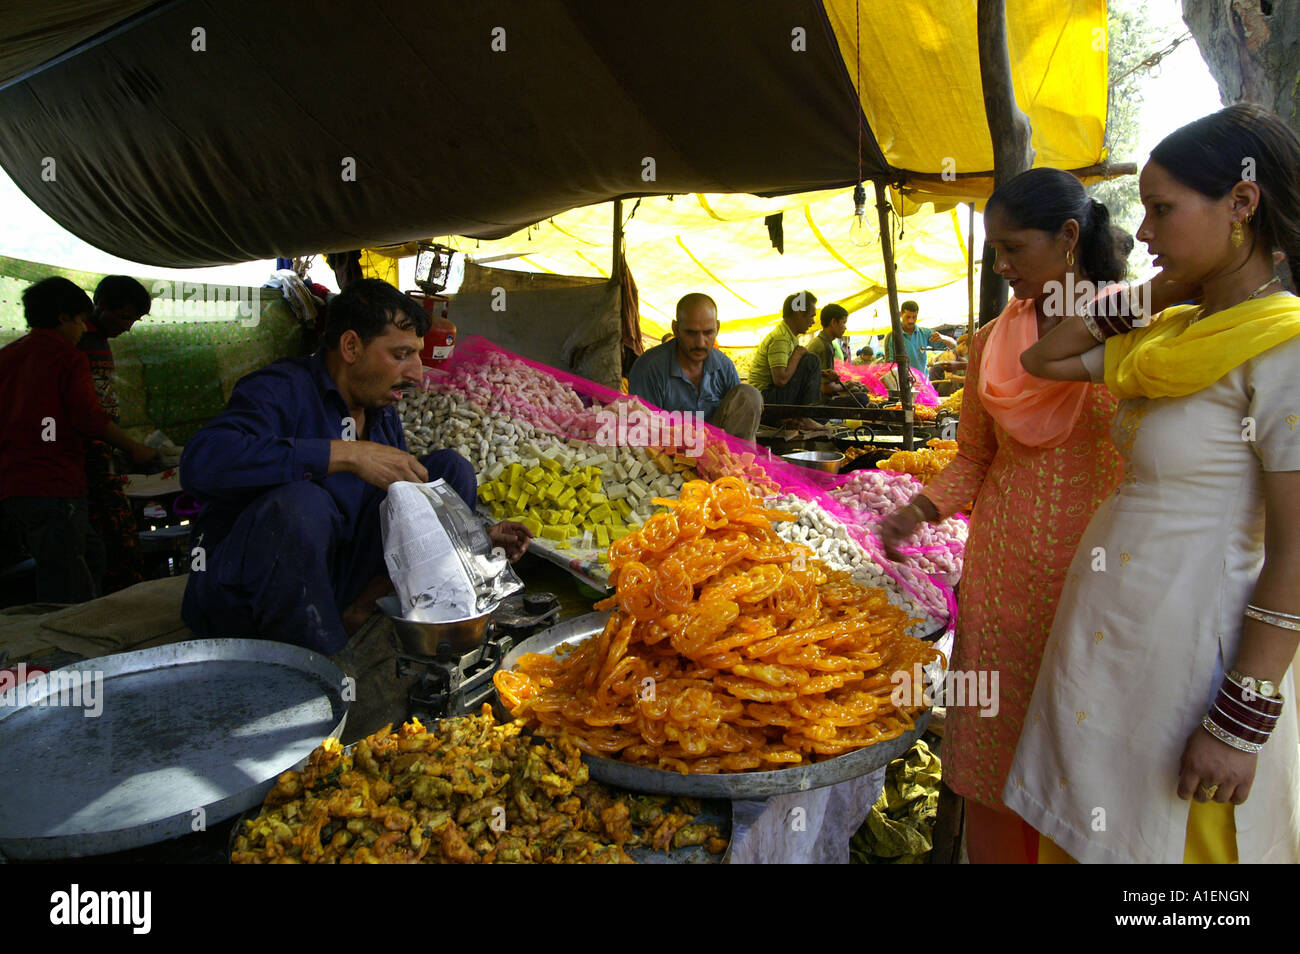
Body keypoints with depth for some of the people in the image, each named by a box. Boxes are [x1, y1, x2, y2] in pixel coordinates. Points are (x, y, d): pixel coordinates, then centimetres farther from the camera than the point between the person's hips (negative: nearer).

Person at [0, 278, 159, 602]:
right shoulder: (69, 357, -6)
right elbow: (90, 419, -15)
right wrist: (136, 450, -4)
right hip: (53, 488, -8)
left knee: (90, 554, 20)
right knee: (64, 588, -5)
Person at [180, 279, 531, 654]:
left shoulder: (383, 415, 8)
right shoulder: (283, 389, -15)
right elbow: (201, 462, -34)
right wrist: (345, 454, -33)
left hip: (330, 579, 7)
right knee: (300, 503, -38)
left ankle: (357, 614, -9)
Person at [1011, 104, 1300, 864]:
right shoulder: (1168, 334, 8)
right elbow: (1042, 360, 19)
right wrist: (1131, 297, 8)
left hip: (1188, 643, -7)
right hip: (1111, 627, 8)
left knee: (1162, 836, 9)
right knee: (1091, 827, 19)